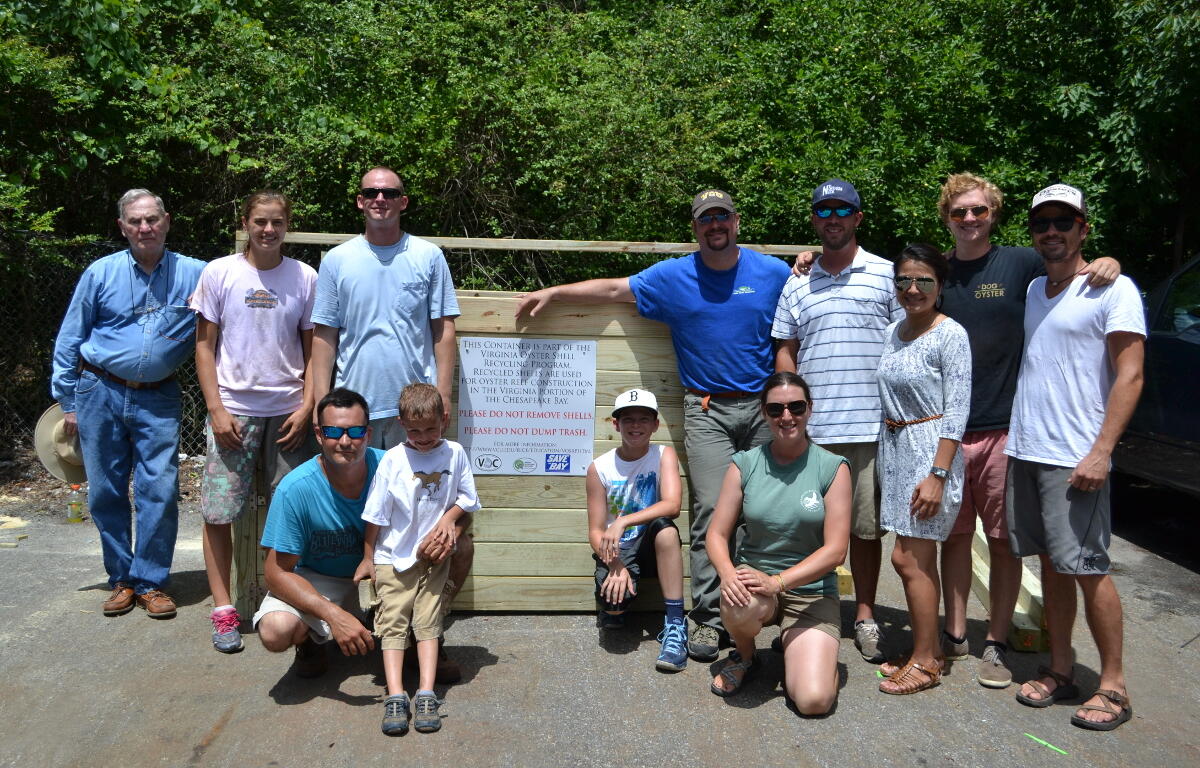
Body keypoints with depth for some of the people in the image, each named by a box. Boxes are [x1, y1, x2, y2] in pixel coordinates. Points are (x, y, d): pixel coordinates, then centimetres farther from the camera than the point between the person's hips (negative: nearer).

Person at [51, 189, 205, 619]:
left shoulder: (195, 275, 0)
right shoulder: (101, 274, 1)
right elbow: (69, 341, 7)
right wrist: (68, 402, 5)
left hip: (158, 400, -1)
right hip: (101, 393, 1)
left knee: (160, 492, -4)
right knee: (106, 493, 6)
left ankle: (150, 582, 10)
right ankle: (121, 580, 21)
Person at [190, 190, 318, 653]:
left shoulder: (304, 278, 5)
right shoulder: (219, 273, 2)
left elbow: (313, 350, 8)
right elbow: (205, 345, 3)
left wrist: (307, 406, -2)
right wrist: (216, 408, -5)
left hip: (288, 410, 1)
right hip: (233, 409, -1)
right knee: (218, 512, 0)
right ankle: (223, 610, 13)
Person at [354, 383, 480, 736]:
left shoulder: (455, 454, -3)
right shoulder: (393, 460, -8)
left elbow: (467, 497, 8)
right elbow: (375, 515, -3)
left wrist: (448, 518, -11)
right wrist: (367, 557, 1)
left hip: (434, 555, 1)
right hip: (393, 557, -1)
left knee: (428, 621, -1)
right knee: (393, 622, -6)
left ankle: (426, 695, -3)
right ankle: (395, 697, -9)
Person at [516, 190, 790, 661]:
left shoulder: (774, 273, 7)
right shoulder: (673, 277, 5)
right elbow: (612, 289, 10)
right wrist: (552, 292, 8)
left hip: (764, 407, 1)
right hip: (707, 410, -1)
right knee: (711, 511, -10)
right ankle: (708, 618, -2)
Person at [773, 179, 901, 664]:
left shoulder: (885, 275, 5)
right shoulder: (797, 285, 12)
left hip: (872, 426, -1)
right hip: (811, 428, 2)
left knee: (867, 526, 7)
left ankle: (865, 616, 22)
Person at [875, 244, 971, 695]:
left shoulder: (950, 335, -10)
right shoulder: (892, 331, 10)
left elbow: (956, 412, -14)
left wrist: (937, 474, -18)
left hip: (930, 449, -7)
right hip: (894, 446, 7)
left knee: (909, 559, -4)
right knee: (914, 559, 12)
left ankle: (925, 663, 10)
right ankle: (929, 651, 24)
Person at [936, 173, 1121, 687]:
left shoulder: (1022, 264, 0)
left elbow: (1076, 272, 7)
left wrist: (1107, 265, -18)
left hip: (1004, 429, -2)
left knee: (1004, 542, 7)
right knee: (954, 534, 11)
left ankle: (996, 645, 20)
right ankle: (954, 636, 24)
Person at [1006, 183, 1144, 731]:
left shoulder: (1113, 289, -5)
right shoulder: (1033, 290, 15)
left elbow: (1130, 376, -11)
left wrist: (1101, 452, -18)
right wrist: (1012, 435, 13)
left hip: (1074, 458, -6)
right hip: (1024, 452, 6)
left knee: (1087, 568, -3)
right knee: (1051, 562, 11)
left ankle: (1113, 686, 10)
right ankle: (1060, 670, 21)